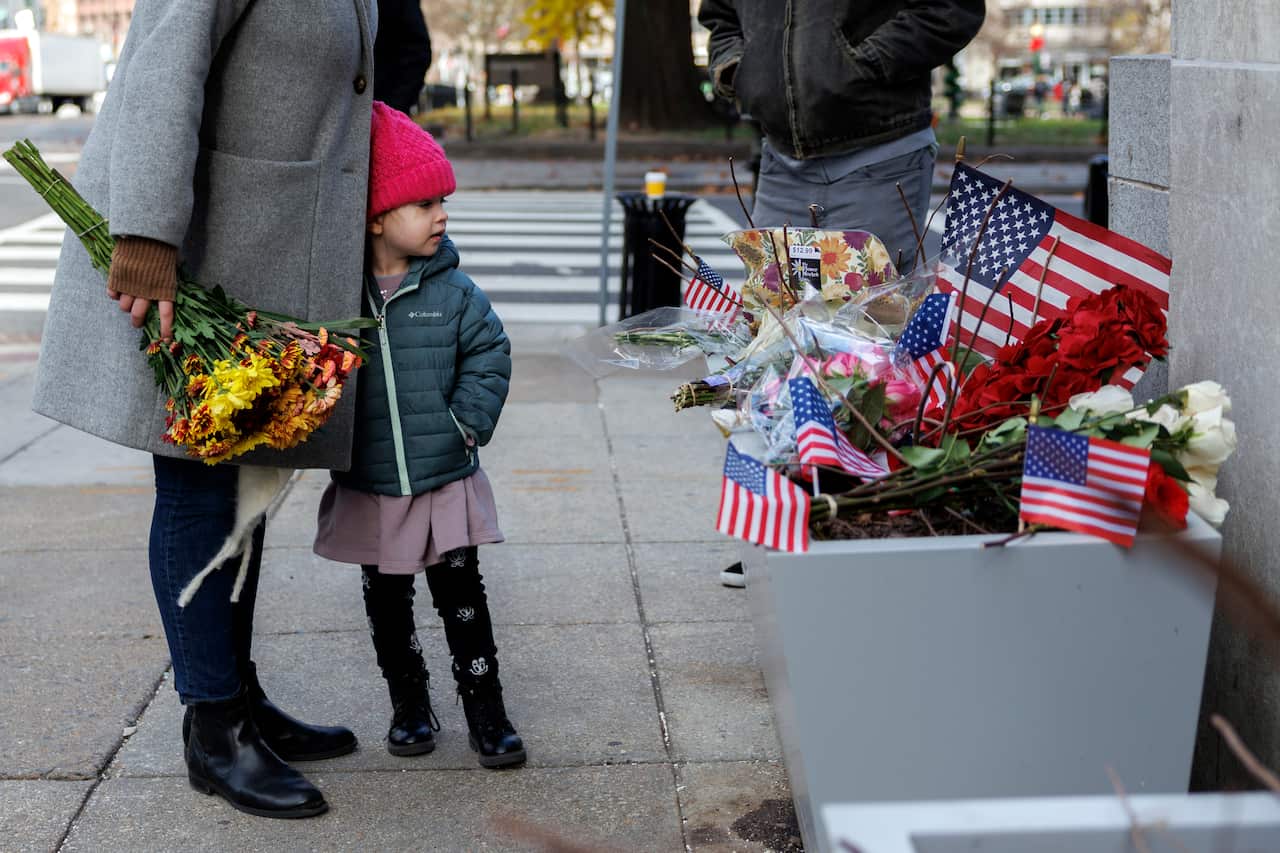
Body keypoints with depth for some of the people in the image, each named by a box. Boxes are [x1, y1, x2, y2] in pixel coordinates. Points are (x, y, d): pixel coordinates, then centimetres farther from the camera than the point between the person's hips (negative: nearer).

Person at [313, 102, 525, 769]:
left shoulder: (453, 291, -5)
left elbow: (490, 354, 0)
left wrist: (467, 423, -8)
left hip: (447, 482, 0)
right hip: (367, 489, 1)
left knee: (462, 596, 5)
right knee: (386, 601, 14)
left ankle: (484, 710, 17)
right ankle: (408, 702, 32)